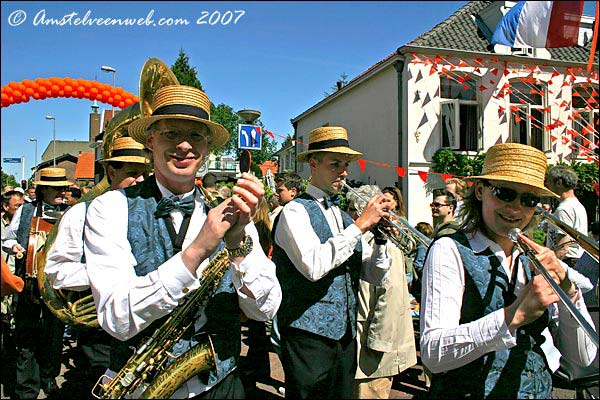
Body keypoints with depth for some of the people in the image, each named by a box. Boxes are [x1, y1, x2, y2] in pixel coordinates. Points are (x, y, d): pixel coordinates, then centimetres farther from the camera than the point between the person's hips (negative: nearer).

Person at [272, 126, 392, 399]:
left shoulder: (344, 216, 12)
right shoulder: (296, 210, -9)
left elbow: (375, 276, 10)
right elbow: (313, 266, -27)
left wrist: (381, 237, -8)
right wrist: (360, 225, -21)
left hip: (346, 336, 7)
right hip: (309, 336, -7)